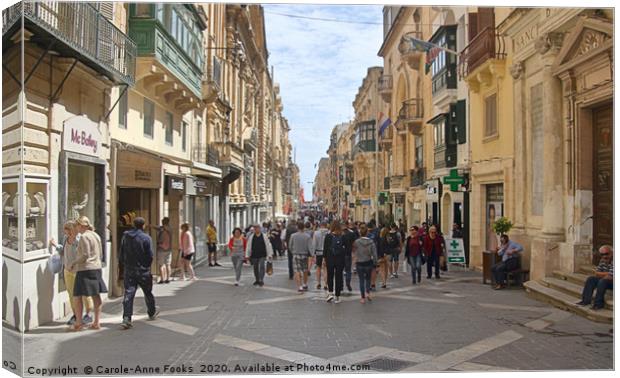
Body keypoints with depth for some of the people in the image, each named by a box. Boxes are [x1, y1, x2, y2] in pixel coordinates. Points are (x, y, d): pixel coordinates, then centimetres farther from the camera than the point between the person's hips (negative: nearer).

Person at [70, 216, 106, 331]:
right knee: (96, 296, 8)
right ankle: (96, 322, 11)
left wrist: (73, 263, -8)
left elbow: (85, 255, -18)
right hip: (97, 268, 8)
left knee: (77, 295, 1)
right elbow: (100, 254, 17)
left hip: (85, 269, -8)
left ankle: (78, 322, 2)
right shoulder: (96, 235, 14)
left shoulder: (84, 237, -12)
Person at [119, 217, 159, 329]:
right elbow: (150, 255, -11)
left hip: (128, 270, 3)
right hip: (143, 270, -3)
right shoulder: (146, 237, -13)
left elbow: (121, 254, 7)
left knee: (128, 293, 1)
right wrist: (147, 266, 6)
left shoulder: (125, 236, 2)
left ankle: (126, 318, -8)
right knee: (148, 292, 15)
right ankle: (152, 312, 32)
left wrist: (123, 265, 15)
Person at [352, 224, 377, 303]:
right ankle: (367, 292, 6)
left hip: (359, 264, -1)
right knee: (368, 278, 22)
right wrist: (375, 263, 4)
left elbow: (354, 252, -1)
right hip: (369, 263, 1)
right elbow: (374, 254, -6)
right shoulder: (371, 242, -9)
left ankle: (363, 298, 11)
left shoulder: (356, 242, -12)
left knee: (361, 280, 9)